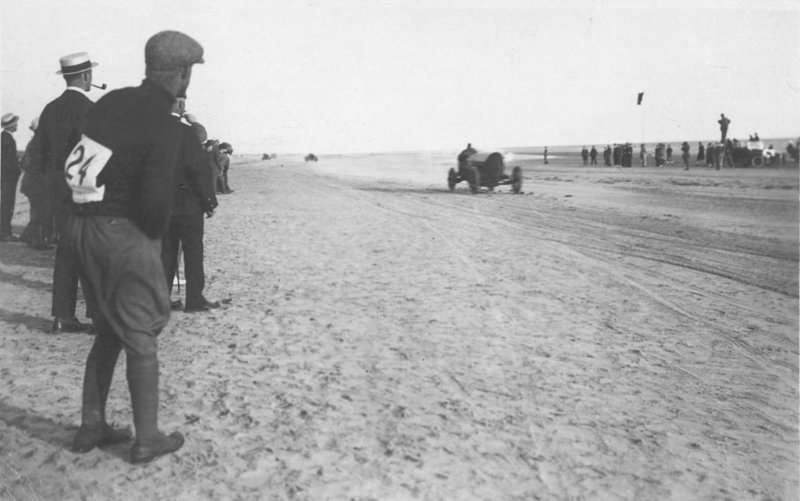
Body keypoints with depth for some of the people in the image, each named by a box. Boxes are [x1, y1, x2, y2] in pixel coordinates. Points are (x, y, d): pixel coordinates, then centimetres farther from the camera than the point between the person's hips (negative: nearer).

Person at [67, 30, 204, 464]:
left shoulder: (112, 101, 6)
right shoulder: (165, 127, -17)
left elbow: (77, 163, 12)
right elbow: (155, 200, -23)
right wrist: (155, 237, -3)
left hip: (82, 226, 8)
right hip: (124, 233, -8)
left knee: (110, 330, 20)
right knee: (141, 337, 6)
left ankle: (91, 427, 28)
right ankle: (146, 439, 17)